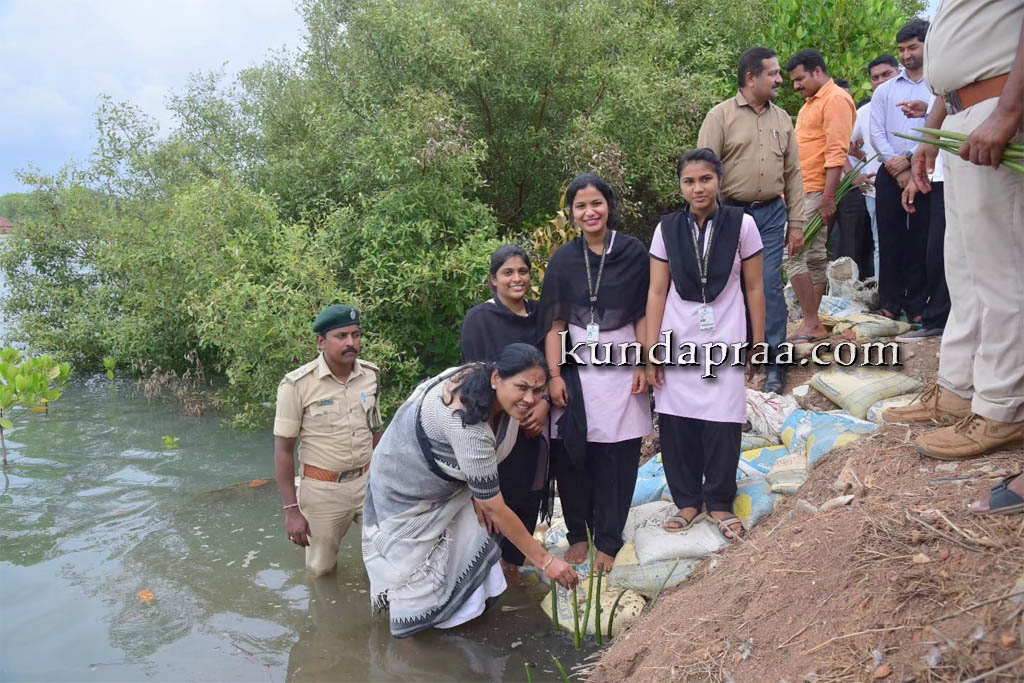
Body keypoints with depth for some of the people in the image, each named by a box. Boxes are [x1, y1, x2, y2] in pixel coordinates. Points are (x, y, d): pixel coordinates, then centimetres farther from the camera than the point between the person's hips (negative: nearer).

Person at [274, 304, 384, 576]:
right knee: (322, 568, 12)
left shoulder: (371, 375, -3)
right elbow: (283, 450, -10)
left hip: (367, 482, 3)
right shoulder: (298, 384, -15)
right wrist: (291, 510, -10)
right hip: (323, 490, -3)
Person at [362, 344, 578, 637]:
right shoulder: (467, 424, -43)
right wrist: (545, 561, -29)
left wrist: (479, 493, -7)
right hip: (408, 489, -7)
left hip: (451, 478, 7)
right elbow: (496, 510, -35)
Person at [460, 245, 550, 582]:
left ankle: (512, 560, 22)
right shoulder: (478, 319, -3)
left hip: (536, 423, 4)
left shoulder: (540, 316, 8)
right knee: (497, 493, -3)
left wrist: (544, 404, -10)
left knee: (530, 494, 5)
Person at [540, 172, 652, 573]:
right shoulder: (564, 259, 3)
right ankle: (578, 533, 22)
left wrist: (643, 365, -4)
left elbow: (642, 315, 3)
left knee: (616, 457, 1)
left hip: (621, 369, -1)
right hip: (575, 368, 1)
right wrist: (554, 374, -5)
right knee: (571, 454, 2)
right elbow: (555, 322, 2)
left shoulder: (633, 253, 1)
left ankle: (608, 540, 15)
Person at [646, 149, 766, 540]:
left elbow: (754, 288, 3)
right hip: (678, 342, 1)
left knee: (722, 426, 0)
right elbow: (657, 292, 2)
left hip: (724, 342, -1)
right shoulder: (668, 229, 1)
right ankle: (687, 500, 22)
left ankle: (719, 503, 21)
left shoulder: (741, 225, -3)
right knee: (676, 424, 3)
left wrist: (758, 344, 3)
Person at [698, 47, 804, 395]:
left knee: (770, 286, -1)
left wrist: (796, 223, 7)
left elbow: (793, 174, 12)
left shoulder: (782, 118, 11)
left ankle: (775, 365, 6)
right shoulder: (721, 115, -2)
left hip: (772, 214, 3)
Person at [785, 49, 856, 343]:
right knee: (814, 257, 9)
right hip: (804, 192, 10)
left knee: (794, 254, -13)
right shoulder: (811, 103, 23)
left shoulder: (835, 99, -8)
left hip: (818, 192, -10)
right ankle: (813, 323, 12)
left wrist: (828, 197, -23)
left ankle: (811, 323, -10)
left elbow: (837, 152, -17)